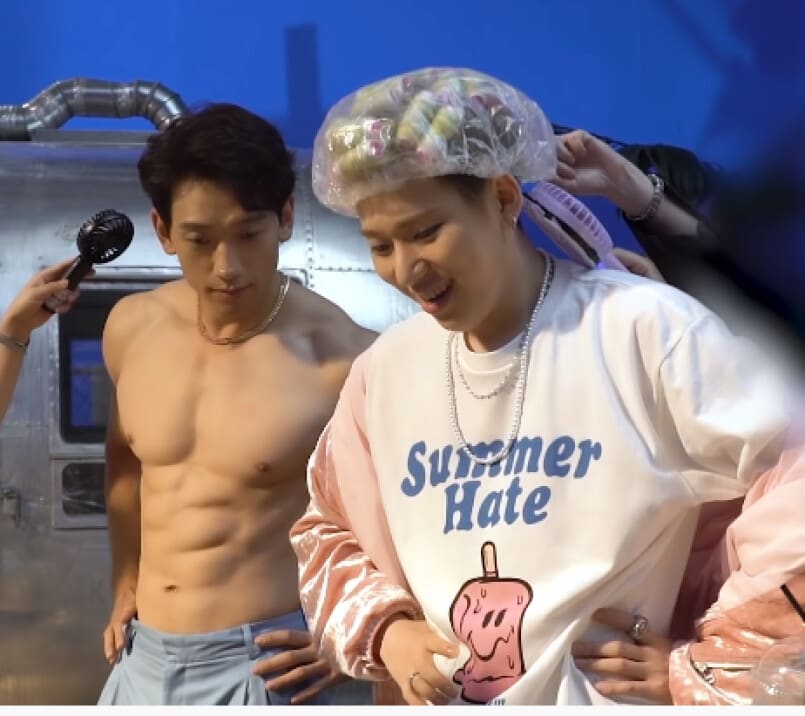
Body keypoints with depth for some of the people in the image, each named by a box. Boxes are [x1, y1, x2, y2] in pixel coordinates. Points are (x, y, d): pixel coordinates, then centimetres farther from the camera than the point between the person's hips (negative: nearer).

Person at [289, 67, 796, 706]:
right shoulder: (383, 371, 2)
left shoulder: (645, 330, -15)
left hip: (618, 696, -4)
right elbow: (329, 534, 14)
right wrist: (383, 630, -3)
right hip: (443, 697, 5)